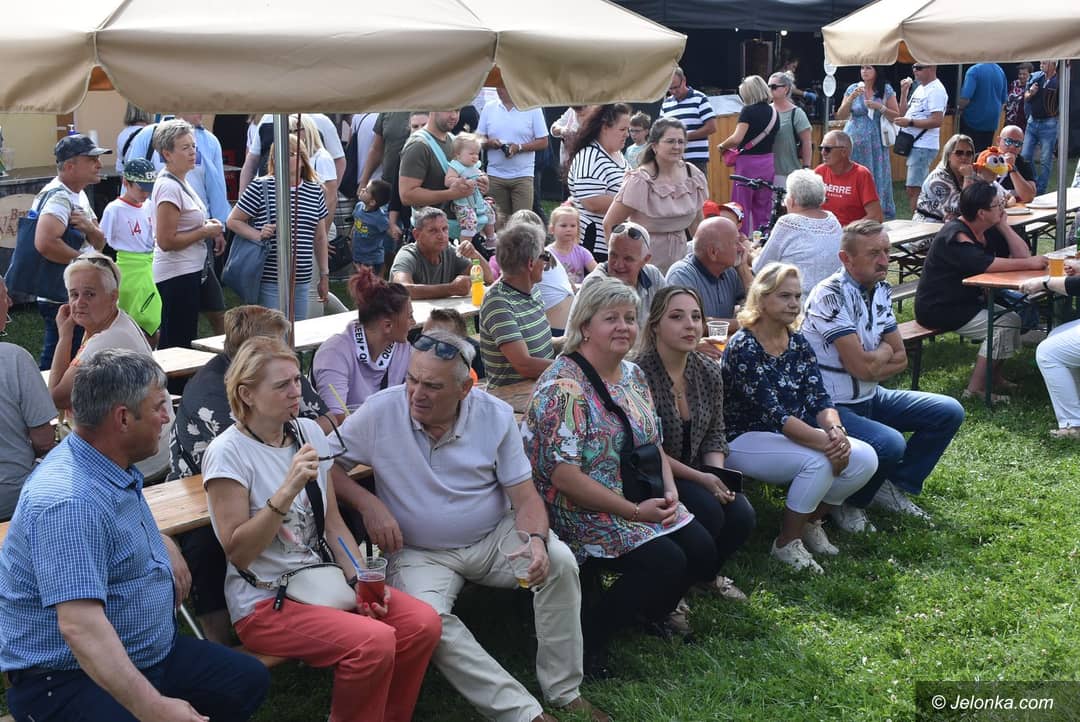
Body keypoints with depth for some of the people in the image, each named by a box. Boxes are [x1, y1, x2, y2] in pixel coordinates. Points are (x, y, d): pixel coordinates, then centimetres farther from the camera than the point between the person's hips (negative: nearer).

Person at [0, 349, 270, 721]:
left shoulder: (115, 467, 6)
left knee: (250, 680, 7)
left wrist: (164, 544, 13)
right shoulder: (69, 503, -27)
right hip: (67, 679, -10)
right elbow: (80, 626, -35)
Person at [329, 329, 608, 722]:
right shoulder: (380, 411, -11)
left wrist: (535, 541, -27)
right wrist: (367, 503, -18)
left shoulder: (496, 416, -7)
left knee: (559, 561, -25)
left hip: (496, 538, 2)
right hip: (420, 552, -1)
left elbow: (525, 498, -5)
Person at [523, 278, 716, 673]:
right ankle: (586, 637, -5)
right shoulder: (563, 388, -19)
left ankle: (650, 612, 25)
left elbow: (654, 444, 16)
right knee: (667, 563, -22)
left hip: (641, 503, 9)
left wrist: (670, 492, -4)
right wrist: (635, 511, -22)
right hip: (582, 514, -8)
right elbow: (564, 475, -24)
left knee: (702, 552, -4)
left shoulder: (632, 375, 9)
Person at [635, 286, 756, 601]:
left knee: (742, 516, -16)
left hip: (699, 474, 6)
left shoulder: (709, 372, 2)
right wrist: (700, 479, -22)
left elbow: (715, 436, 9)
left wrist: (718, 475, -11)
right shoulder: (639, 374, -19)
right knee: (708, 512, -28)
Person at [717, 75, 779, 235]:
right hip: (768, 162, 7)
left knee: (741, 208, 1)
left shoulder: (748, 111, -12)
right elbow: (771, 138, 10)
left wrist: (722, 146, -2)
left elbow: (737, 138, -20)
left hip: (748, 162, -7)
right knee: (763, 210, 13)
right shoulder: (774, 112, 8)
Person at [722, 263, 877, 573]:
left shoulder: (798, 343, 6)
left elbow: (820, 398, -3)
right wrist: (826, 441, -32)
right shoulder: (743, 347, -18)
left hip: (793, 435, 7)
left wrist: (836, 430, -25)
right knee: (818, 462, -32)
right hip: (744, 440, -7)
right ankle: (786, 543, -11)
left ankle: (811, 521, 10)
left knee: (865, 458, -13)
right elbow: (772, 413, -25)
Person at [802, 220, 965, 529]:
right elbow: (862, 367, -25)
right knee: (890, 444, -32)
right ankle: (845, 503, -4)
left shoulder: (881, 290, 6)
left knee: (949, 412, 4)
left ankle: (895, 486, 13)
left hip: (870, 398, 9)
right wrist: (884, 351, -3)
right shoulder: (830, 295, -21)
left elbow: (900, 359, 8)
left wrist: (871, 363, -12)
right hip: (832, 406, -9)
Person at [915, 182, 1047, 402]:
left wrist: (1003, 225, -6)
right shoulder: (956, 237, -23)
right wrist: (1029, 263, -29)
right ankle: (976, 388, -11)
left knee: (1014, 318, 4)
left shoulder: (988, 231, 7)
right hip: (937, 310, -10)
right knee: (1005, 324, -16)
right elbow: (986, 264, -35)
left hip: (966, 301, 10)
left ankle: (993, 376, 17)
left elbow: (1021, 254, 4)